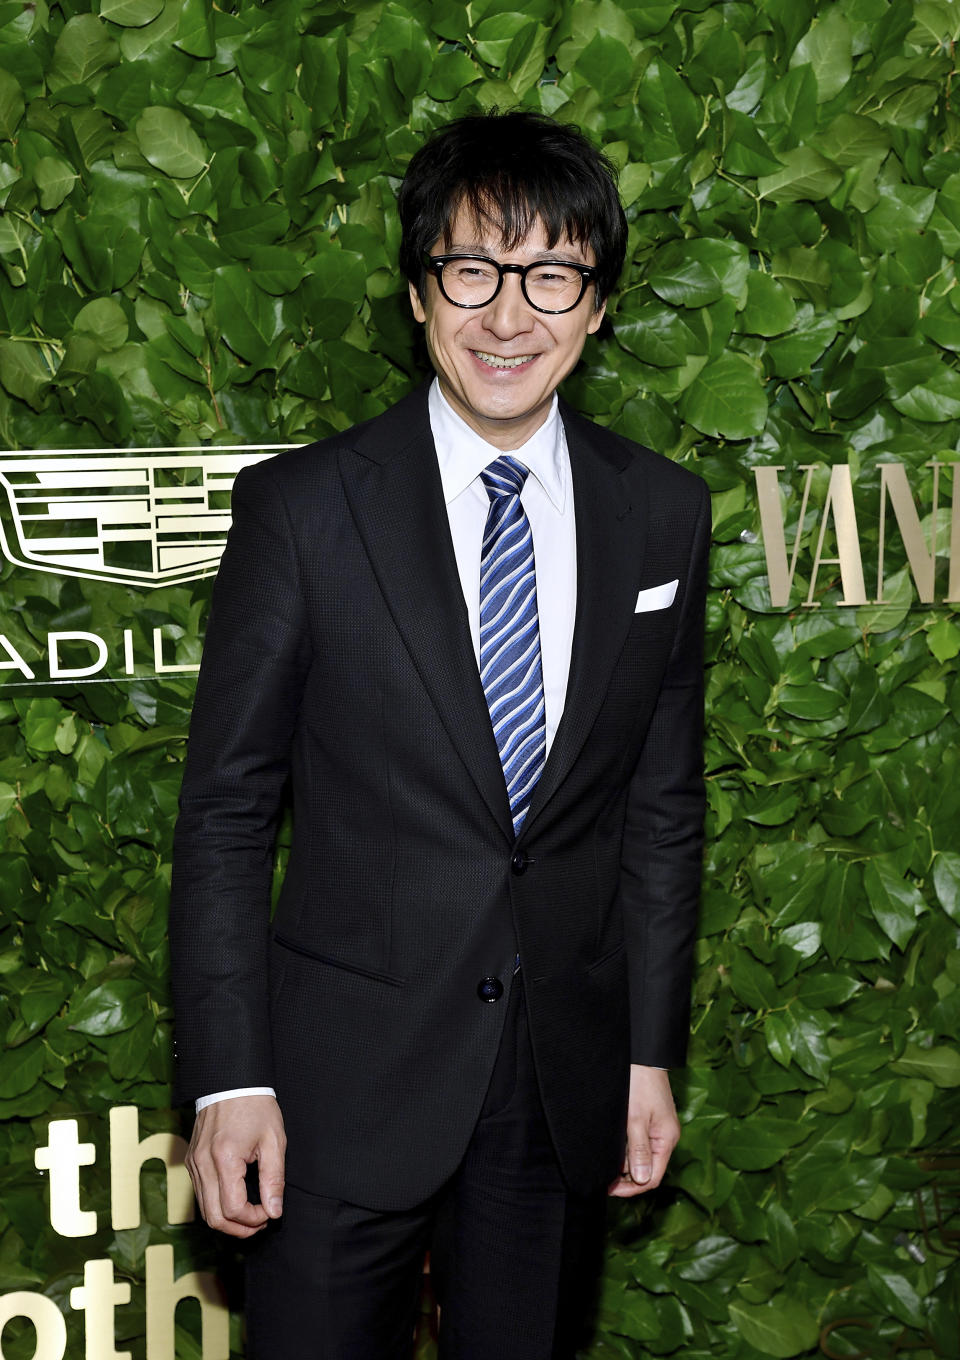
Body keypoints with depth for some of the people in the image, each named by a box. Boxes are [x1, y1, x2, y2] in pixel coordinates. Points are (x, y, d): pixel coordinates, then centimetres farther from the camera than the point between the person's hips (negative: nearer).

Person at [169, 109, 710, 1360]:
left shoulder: (664, 515, 2)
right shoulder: (302, 508, -7)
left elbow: (663, 807, 7)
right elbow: (226, 809, -5)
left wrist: (652, 1053, 6)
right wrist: (229, 1080, -9)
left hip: (570, 1081, 3)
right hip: (347, 1080, -2)